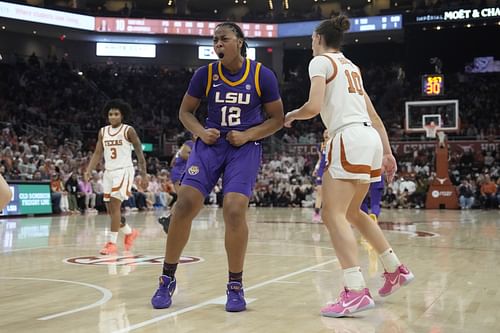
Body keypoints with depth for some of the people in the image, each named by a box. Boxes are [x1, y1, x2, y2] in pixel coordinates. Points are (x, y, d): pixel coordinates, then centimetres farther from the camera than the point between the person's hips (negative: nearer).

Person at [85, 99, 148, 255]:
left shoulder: (128, 130, -5)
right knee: (111, 209, 8)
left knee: (115, 206, -15)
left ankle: (112, 243, -11)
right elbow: (97, 153, 10)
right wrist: (88, 171, -4)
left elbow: (139, 153, -2)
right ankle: (130, 232, 31)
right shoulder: (103, 131, 9)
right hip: (108, 172, 6)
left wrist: (144, 175, -4)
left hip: (124, 171, -6)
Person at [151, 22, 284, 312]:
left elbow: (277, 119, 2)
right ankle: (168, 279, 8)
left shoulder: (262, 75, -5)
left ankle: (235, 285, 2)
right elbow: (185, 111, 9)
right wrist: (201, 132, -11)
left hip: (245, 147, -2)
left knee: (234, 211, -18)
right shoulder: (206, 74, -1)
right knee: (184, 205, -11)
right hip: (211, 143, 2)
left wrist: (246, 135, -13)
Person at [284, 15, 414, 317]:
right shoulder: (351, 66, 25)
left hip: (350, 139, -9)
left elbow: (314, 107, -14)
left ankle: (356, 291, -21)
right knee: (351, 212, 21)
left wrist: (291, 116, 7)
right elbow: (374, 115, 21)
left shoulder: (321, 61, 0)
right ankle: (396, 269, 27)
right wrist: (387, 152, 21)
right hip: (370, 138, 9)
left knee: (333, 215, -11)